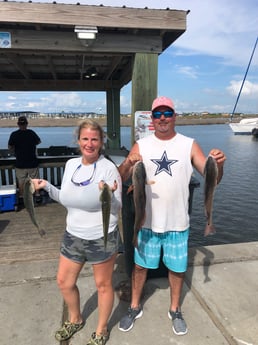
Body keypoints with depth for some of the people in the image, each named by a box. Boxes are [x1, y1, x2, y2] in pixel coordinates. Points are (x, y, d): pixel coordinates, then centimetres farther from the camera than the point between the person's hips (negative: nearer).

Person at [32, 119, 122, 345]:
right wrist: (47, 187, -1)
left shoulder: (108, 168, -18)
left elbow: (117, 209, -15)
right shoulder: (71, 164, 0)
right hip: (73, 236, 6)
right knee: (64, 281, 21)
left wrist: (109, 195, -35)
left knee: (103, 284, 14)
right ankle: (75, 320, 51)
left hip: (102, 238, -6)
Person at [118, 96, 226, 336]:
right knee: (140, 265, 15)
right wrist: (128, 163, -32)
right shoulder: (141, 146, -4)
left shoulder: (189, 145, -4)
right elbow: (121, 177, -10)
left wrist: (218, 164, -29)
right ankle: (135, 307, 40)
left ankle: (175, 310, 42)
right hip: (148, 220, 0)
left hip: (177, 222, 0)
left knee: (177, 267, 16)